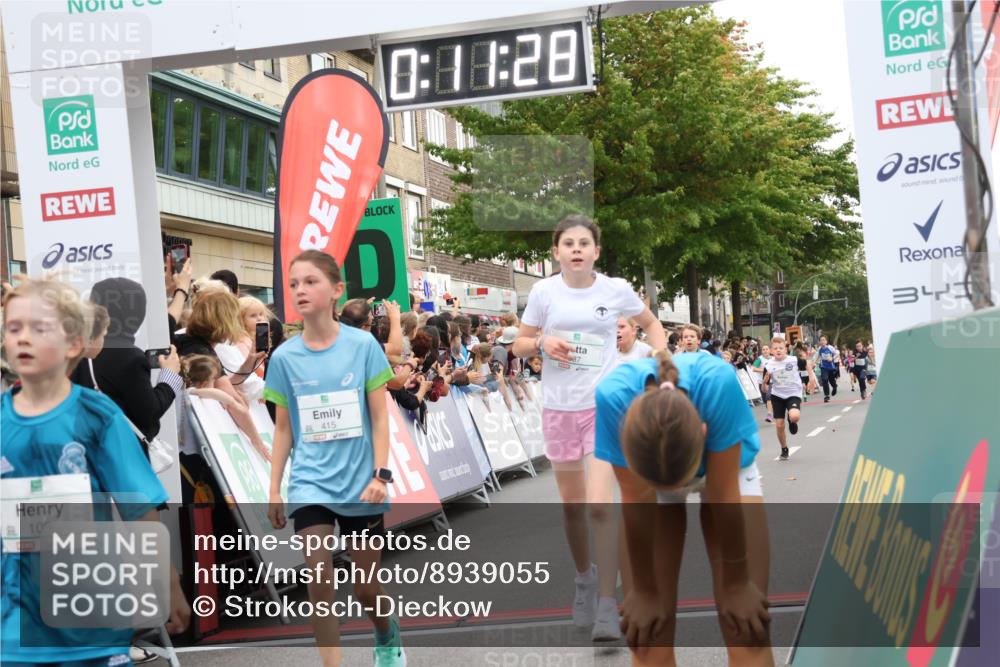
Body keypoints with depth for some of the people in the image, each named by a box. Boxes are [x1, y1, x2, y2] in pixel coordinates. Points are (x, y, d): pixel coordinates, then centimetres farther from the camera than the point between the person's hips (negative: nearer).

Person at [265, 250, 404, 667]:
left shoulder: (363, 345, -7)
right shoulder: (284, 357, -2)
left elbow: (379, 416, -3)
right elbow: (283, 427, 5)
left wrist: (380, 474, -10)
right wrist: (274, 489, 4)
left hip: (360, 481, -1)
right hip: (309, 482, 1)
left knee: (365, 586, 10)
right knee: (318, 577, -13)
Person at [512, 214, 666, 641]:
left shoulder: (616, 290, -3)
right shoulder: (544, 292, -2)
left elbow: (651, 323, 15)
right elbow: (519, 345, 6)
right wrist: (543, 342, -14)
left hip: (605, 406, -2)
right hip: (559, 408, 2)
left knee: (600, 506, -14)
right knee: (572, 505, 12)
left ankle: (607, 606, -8)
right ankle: (584, 578, 35)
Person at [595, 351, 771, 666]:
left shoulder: (718, 383, -41)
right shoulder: (613, 395, -39)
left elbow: (723, 496, -28)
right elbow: (637, 502, -25)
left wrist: (736, 583, -15)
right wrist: (645, 589, -13)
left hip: (724, 473, 0)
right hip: (645, 477, 1)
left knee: (749, 639, -7)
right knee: (649, 640, -6)